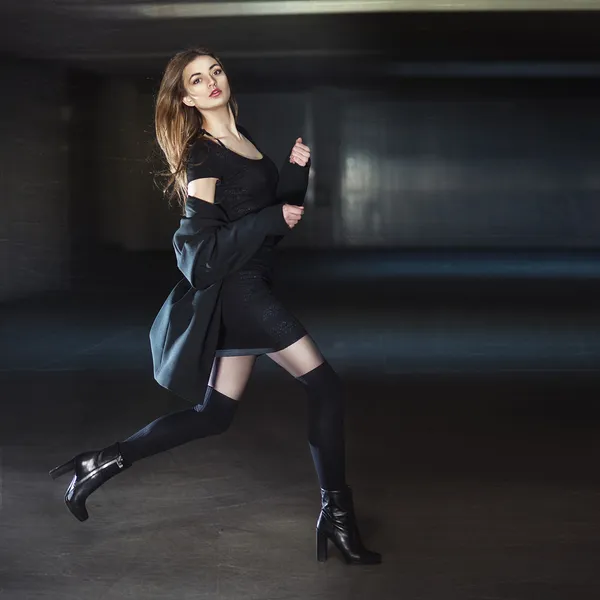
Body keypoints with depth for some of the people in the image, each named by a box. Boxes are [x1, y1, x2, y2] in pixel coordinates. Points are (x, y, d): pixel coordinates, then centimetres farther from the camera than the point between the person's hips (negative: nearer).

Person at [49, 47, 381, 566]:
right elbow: (204, 241, -14)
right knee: (325, 386, -11)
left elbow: (282, 212, 17)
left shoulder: (245, 141, 16)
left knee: (215, 414, 11)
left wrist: (296, 170, 2)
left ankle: (104, 462, 16)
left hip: (247, 287, 9)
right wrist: (273, 219, -16)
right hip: (233, 285, -9)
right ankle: (337, 514, -6)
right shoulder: (202, 155, -9)